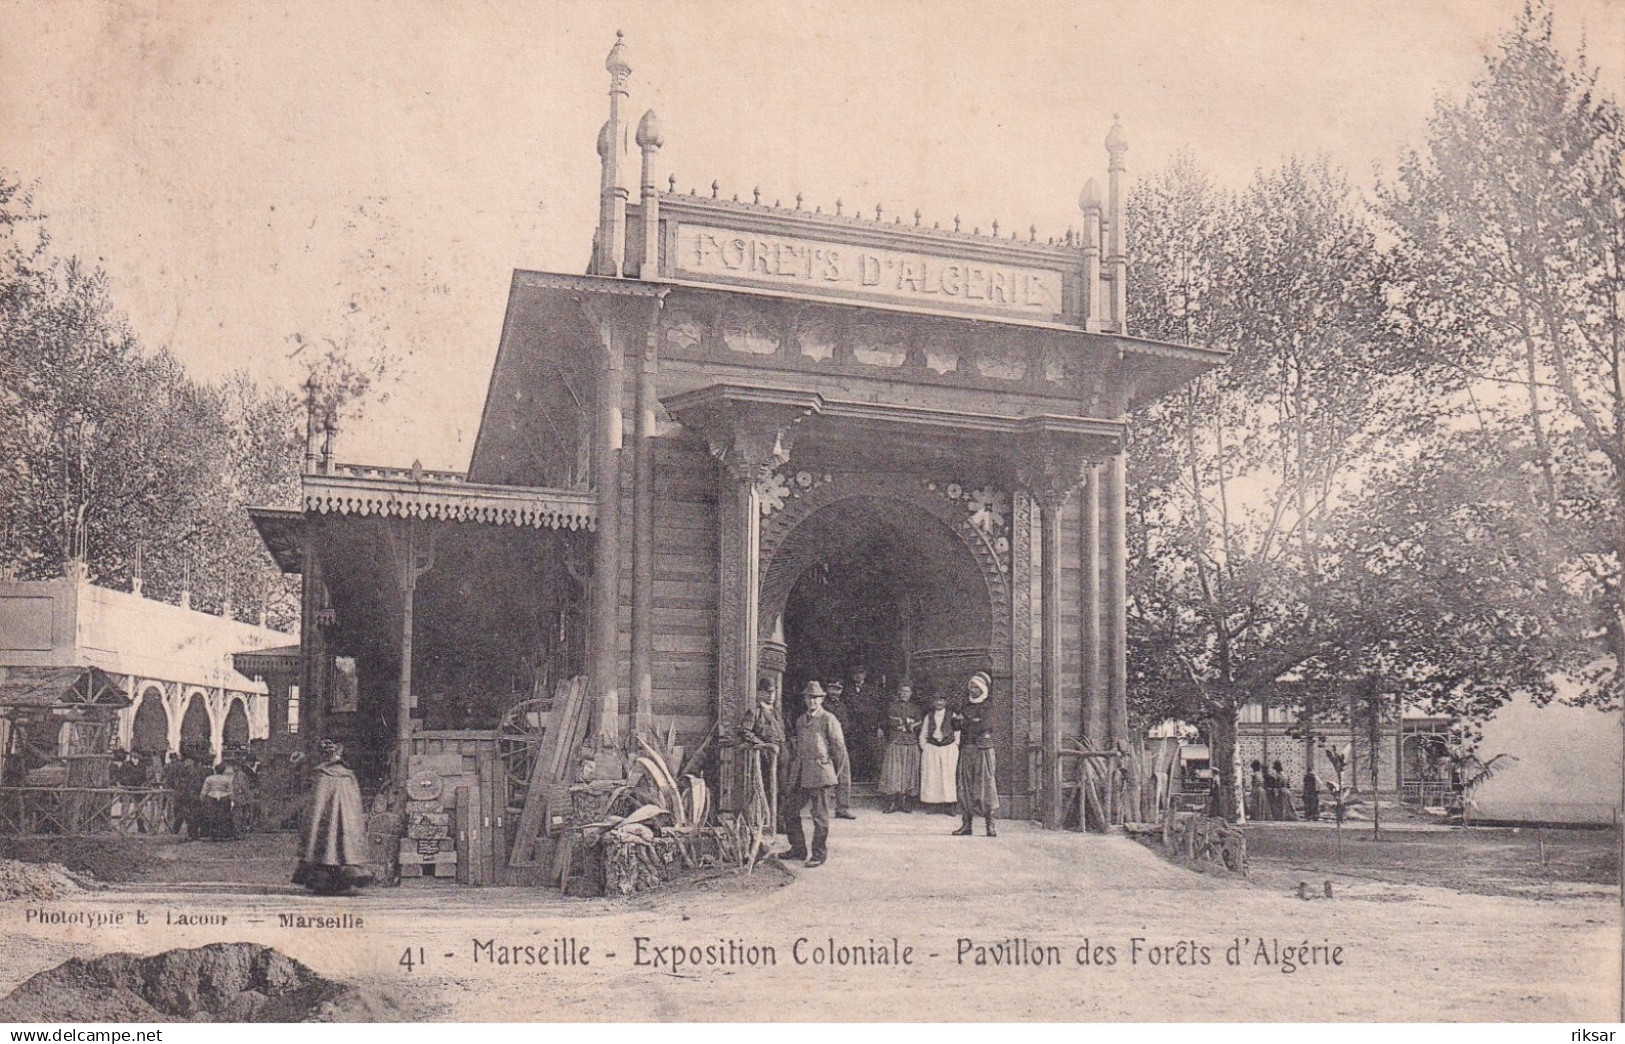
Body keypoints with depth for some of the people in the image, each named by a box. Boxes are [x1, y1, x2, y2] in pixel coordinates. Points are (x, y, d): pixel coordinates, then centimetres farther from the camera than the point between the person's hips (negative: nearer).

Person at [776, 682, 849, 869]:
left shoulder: (829, 720, -6)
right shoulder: (801, 721, 14)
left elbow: (840, 749, -4)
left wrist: (836, 775, 0)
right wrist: (793, 773, 17)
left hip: (821, 775, -7)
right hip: (800, 776, 7)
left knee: (820, 817, -1)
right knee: (790, 810, 9)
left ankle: (819, 855, 8)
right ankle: (798, 849, 22)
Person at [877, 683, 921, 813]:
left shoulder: (914, 708, 16)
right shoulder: (891, 706, 8)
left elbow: (918, 726, 6)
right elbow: (891, 722, -5)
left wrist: (902, 723, -4)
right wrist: (909, 721, -3)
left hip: (911, 744, 3)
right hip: (894, 743, -2)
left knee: (908, 773, 0)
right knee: (892, 772, -8)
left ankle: (904, 803, 4)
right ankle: (891, 803, -6)